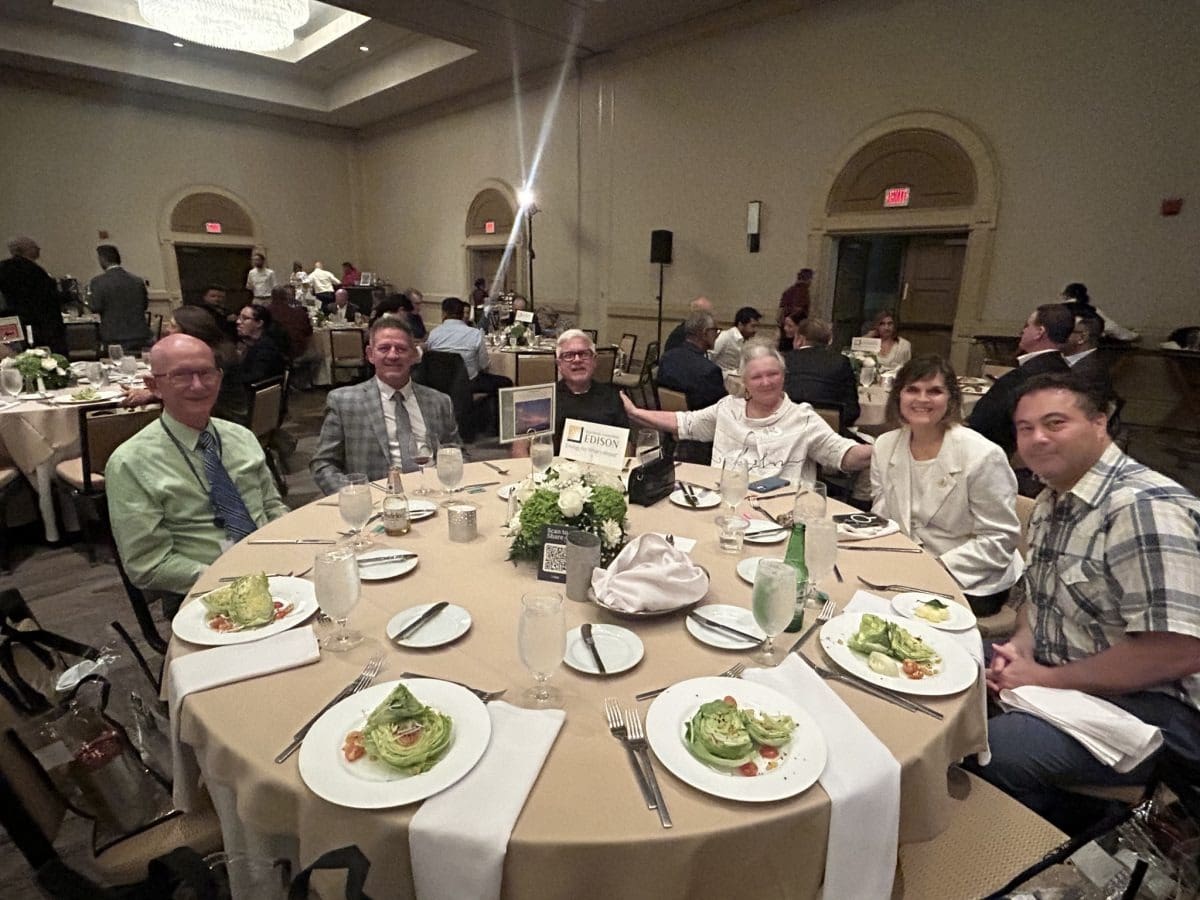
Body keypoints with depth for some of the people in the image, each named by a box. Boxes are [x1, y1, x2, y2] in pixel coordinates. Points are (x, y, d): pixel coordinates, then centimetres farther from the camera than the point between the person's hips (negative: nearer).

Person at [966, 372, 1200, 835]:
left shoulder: (1145, 509, -23)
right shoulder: (1052, 500, 6)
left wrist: (1047, 678, -20)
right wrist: (1021, 643, -1)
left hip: (1148, 705, -9)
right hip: (1058, 673, 9)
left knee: (988, 751, -27)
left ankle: (1087, 833, 3)